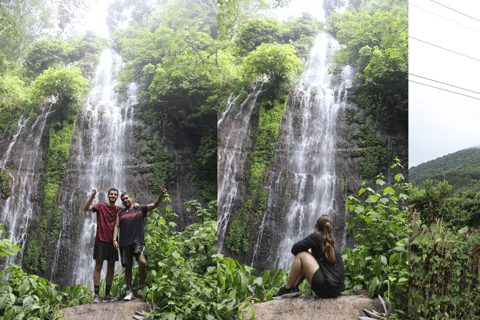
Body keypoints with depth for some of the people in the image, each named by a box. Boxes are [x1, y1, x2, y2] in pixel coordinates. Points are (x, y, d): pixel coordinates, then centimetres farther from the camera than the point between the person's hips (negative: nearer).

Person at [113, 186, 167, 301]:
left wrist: (161, 194, -13)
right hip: (124, 243, 2)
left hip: (138, 241, -2)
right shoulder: (120, 213, 17)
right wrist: (114, 239, -1)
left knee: (142, 262, -22)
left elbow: (155, 204, 4)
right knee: (127, 267, 2)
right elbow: (116, 226, 13)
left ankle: (142, 288, -7)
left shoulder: (140, 209, 11)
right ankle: (129, 291, 13)